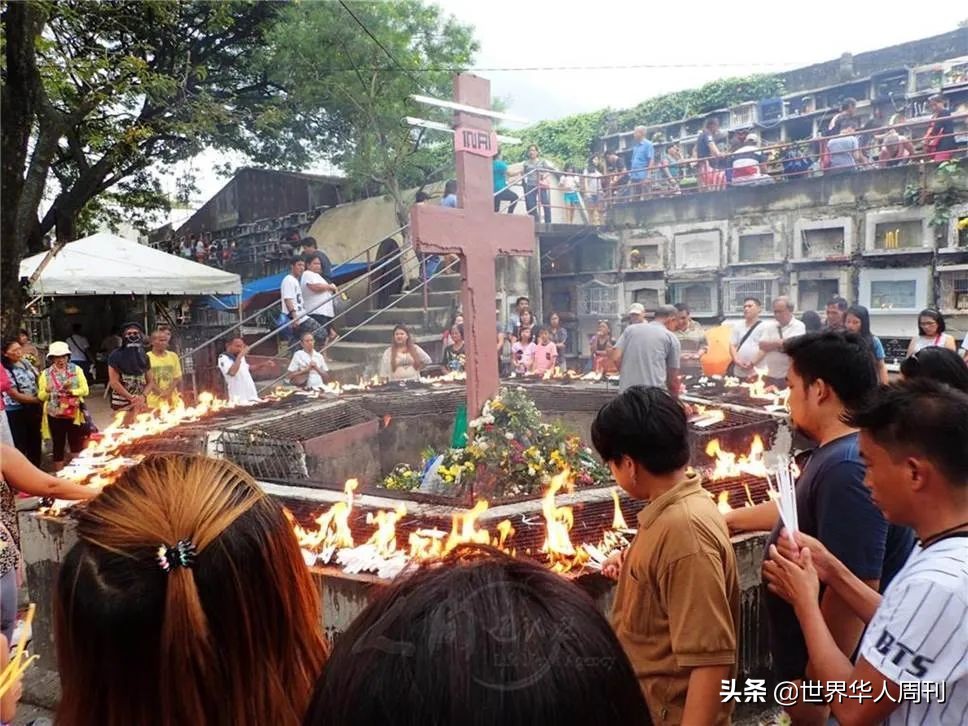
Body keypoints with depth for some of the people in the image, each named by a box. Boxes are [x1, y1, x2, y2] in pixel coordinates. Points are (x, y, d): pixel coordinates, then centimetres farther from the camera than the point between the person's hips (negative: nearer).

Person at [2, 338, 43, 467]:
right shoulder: (5, 371, -18)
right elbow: (15, 395, -19)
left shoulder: (25, 362, 1)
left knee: (35, 441, 17)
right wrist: (39, 399, -15)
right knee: (21, 446, 2)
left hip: (33, 408, 6)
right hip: (16, 412, -6)